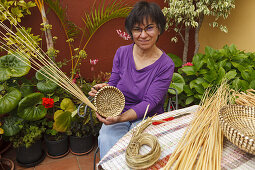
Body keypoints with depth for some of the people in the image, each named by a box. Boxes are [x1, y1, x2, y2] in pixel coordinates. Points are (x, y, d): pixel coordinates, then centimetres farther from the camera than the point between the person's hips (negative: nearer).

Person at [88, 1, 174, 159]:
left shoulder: (166, 65, -9)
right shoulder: (122, 53, 1)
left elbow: (149, 102, -15)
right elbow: (113, 84, 6)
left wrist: (122, 117, -30)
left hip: (147, 118, -1)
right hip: (117, 113, 2)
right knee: (107, 140, -27)